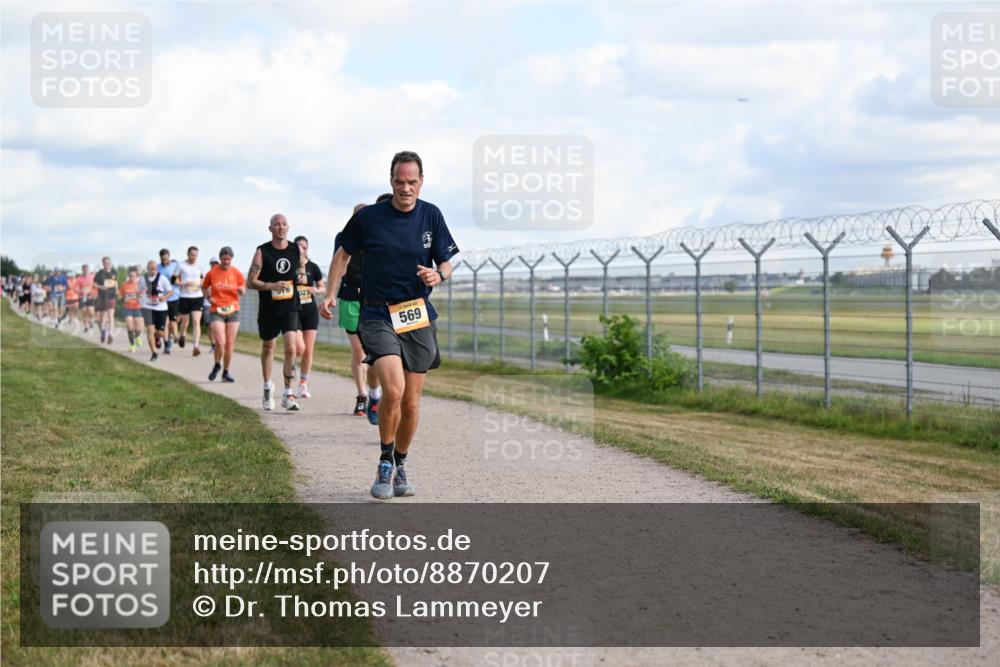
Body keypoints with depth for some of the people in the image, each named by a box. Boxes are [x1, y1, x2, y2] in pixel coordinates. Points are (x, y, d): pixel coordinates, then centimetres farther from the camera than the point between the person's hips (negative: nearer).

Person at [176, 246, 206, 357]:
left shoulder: (200, 267, 8)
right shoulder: (181, 266, 1)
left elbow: (204, 280, 20)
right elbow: (175, 280, 1)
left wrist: (202, 284, -3)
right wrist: (184, 284, -16)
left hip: (197, 296, 1)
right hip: (184, 297, -1)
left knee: (196, 321, -12)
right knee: (184, 321, 11)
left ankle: (196, 346, -18)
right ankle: (182, 335, 45)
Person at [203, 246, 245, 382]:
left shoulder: (236, 273, 1)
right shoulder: (212, 272, -1)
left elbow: (243, 291, 6)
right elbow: (204, 287, 14)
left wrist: (241, 290, -17)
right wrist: (209, 297, -2)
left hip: (233, 311, 2)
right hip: (216, 311, -2)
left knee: (230, 344, 4)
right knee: (220, 342, -16)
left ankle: (226, 372, 19)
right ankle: (217, 365, 13)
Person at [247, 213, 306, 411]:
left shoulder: (296, 250, 3)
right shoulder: (262, 252, -6)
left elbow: (303, 275, 18)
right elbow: (251, 282, -8)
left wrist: (302, 279, -6)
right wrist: (272, 286, -22)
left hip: (290, 307, 0)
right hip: (268, 308, 0)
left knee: (291, 348, -15)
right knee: (267, 347, 15)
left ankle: (288, 394, -9)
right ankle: (267, 387, 37)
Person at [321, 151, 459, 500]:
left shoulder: (431, 215, 3)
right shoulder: (368, 218, -3)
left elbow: (446, 262, 10)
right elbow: (343, 254, 12)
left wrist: (438, 275, -13)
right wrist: (331, 294, 4)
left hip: (418, 317, 3)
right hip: (378, 316, -3)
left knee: (411, 401, 6)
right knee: (393, 390, -22)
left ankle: (400, 465, 28)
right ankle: (385, 464, -1)